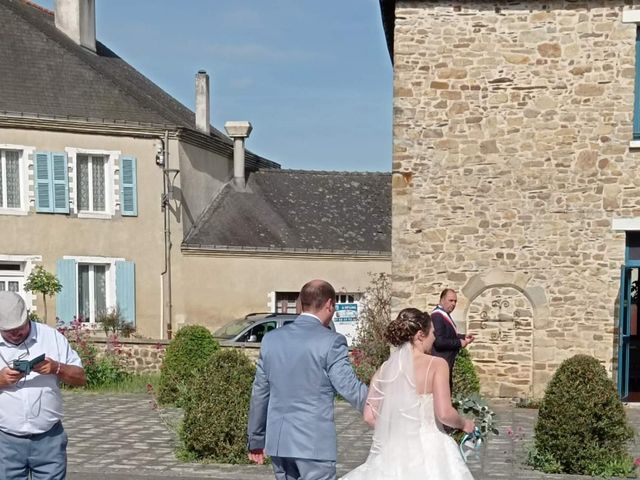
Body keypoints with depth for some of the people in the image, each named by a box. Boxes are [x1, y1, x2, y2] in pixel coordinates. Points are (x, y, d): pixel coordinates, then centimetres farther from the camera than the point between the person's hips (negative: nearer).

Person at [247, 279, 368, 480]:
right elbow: (351, 388, -11)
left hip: (278, 441, 6)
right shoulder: (331, 341, -11)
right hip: (314, 443, -6)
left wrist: (256, 440, 20)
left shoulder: (271, 339, 7)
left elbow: (260, 393, 12)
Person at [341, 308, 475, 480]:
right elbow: (444, 413, -17)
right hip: (428, 452, -4)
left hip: (393, 451, 4)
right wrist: (464, 424, 3)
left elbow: (369, 416, 3)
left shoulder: (384, 369, 4)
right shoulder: (436, 364, -9)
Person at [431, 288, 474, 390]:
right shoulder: (437, 315, -20)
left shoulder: (445, 314, 12)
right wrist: (459, 343, -16)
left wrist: (463, 337, 8)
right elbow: (439, 341, -27)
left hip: (448, 362, 11)